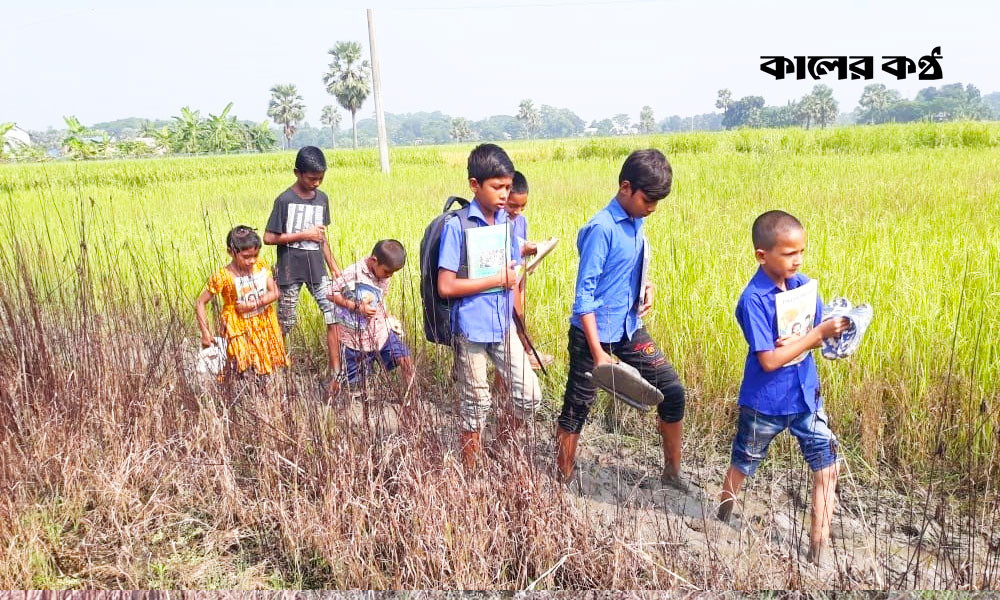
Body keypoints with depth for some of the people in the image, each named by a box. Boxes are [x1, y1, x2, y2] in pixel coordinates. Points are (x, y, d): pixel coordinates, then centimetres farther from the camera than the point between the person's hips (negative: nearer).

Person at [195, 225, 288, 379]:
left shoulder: (261, 265, -4)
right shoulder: (223, 276, -16)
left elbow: (274, 292, -4)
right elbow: (200, 302, -10)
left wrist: (253, 305, -17)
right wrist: (205, 332, -17)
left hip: (264, 328, 4)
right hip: (240, 332, -4)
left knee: (266, 371, 11)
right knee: (246, 375, -8)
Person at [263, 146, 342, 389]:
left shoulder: (322, 199, 6)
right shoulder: (285, 200, -10)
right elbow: (269, 237, -10)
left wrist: (333, 265, 11)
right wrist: (303, 235, -14)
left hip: (316, 269, 4)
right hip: (289, 270, -4)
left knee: (334, 316, -7)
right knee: (285, 323, 6)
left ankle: (335, 373, -3)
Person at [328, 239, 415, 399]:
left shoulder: (384, 277, 1)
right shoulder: (352, 273, -19)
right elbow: (331, 294, -14)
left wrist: (389, 318, 4)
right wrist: (357, 307, -20)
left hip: (380, 331, 5)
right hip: (355, 338, -5)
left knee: (405, 360, -11)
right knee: (355, 384, 5)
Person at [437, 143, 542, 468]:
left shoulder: (507, 222, 4)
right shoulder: (457, 226, -14)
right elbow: (446, 286, -18)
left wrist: (515, 319, 8)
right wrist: (497, 280, -16)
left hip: (503, 326, 5)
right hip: (470, 329, -5)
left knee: (529, 395, 5)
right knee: (476, 405, 9)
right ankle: (472, 473, 29)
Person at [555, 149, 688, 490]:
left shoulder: (636, 223, 3)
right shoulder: (602, 228, -20)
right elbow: (584, 293, -20)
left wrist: (647, 286, -1)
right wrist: (598, 353, -23)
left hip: (629, 328, 8)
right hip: (594, 333, -7)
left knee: (673, 391, 7)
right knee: (576, 409, 6)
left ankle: (672, 473, 23)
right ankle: (562, 483, 23)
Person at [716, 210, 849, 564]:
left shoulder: (803, 284, -4)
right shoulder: (753, 299, -23)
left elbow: (819, 334, 2)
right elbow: (769, 360, -25)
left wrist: (798, 342, -20)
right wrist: (818, 333, -27)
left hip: (805, 395, 5)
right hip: (765, 402, -5)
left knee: (826, 469, 6)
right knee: (742, 466, 16)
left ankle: (818, 548, 20)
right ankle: (721, 523, 43)